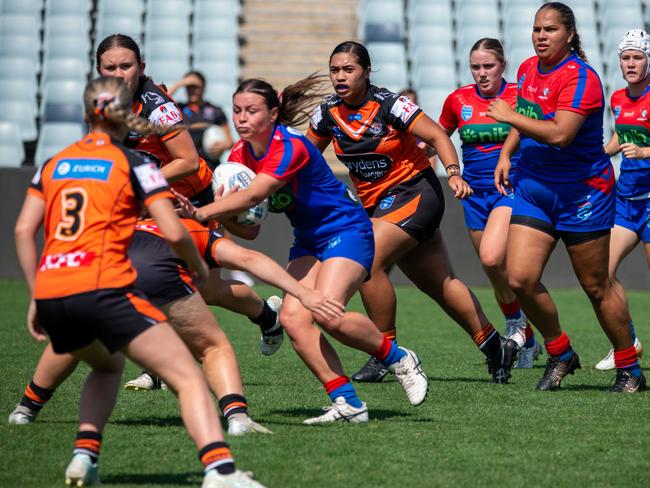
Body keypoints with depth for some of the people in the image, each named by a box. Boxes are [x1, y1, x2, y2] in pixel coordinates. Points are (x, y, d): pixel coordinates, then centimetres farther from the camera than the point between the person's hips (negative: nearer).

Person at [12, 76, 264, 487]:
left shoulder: (53, 164, 18)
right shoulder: (134, 164, 4)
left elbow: (24, 230, 12)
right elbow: (174, 233, -2)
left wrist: (36, 297, 17)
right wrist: (199, 267, 17)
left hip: (51, 294, 6)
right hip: (102, 290, -6)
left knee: (107, 365, 34)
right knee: (188, 376, -7)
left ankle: (85, 455, 15)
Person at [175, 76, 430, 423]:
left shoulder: (291, 146, -24)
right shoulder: (240, 155, 1)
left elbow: (253, 196, -35)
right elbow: (234, 206, -1)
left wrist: (200, 213, -45)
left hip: (346, 231, -7)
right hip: (308, 241, 8)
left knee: (327, 313, -26)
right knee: (293, 317, -15)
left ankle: (399, 359, -1)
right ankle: (347, 402, -12)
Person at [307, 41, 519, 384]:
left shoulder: (388, 105, -17)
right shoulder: (328, 112, -1)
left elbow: (437, 135, -17)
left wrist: (453, 173, -30)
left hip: (414, 194, -7)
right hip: (377, 203, 7)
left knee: (368, 263, -21)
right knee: (440, 284, 10)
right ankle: (495, 347, 21)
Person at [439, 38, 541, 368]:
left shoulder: (521, 96, -5)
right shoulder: (458, 100, 5)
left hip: (512, 188, -4)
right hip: (475, 193, 4)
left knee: (491, 257, -26)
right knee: (498, 276, 7)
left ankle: (515, 322, -3)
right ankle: (527, 341, 23)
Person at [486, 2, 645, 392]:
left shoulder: (580, 78, -18)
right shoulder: (528, 69, 7)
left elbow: (560, 134, -30)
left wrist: (508, 115, -21)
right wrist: (506, 154, 11)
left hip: (583, 194, -7)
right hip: (533, 189, 7)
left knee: (596, 287, 2)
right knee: (520, 278, -7)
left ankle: (630, 370, 17)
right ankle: (560, 354, 12)